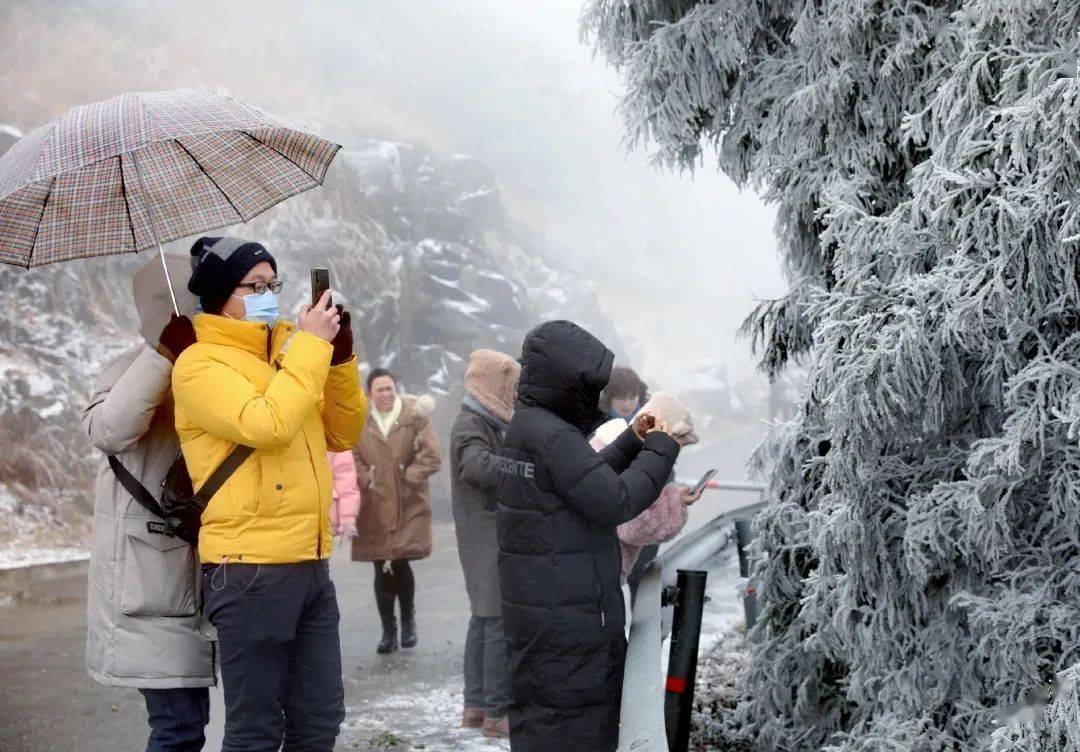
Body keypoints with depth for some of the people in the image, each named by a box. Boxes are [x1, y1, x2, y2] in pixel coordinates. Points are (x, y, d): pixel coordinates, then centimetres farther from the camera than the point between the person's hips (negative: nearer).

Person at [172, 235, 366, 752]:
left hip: (311, 565, 7)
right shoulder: (200, 364, -6)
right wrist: (311, 346, -13)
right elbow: (267, 424, -22)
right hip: (251, 571, -7)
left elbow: (342, 436, 17)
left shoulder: (285, 352, 15)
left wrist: (340, 359, 4)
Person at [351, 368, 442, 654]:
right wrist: (366, 480, -9)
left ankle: (408, 620, 18)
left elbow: (432, 457, -5)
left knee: (401, 565, -8)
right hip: (374, 510, 2)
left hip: (408, 507, -2)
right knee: (382, 571, 6)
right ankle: (388, 630, 19)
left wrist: (407, 478, -10)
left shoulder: (414, 416, -3)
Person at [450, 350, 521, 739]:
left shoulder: (485, 423, 19)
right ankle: (497, 713, -6)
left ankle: (476, 705, 20)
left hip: (490, 535, 11)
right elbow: (482, 467, -34)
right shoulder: (471, 426, -15)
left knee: (484, 619, 14)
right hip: (490, 536, -11)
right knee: (501, 622, -9)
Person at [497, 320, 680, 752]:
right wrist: (660, 449, -11)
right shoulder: (553, 437, -20)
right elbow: (616, 501, -22)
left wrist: (632, 441, 13)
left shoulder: (524, 426, 11)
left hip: (534, 601, 10)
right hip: (566, 614, -10)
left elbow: (588, 479, 21)